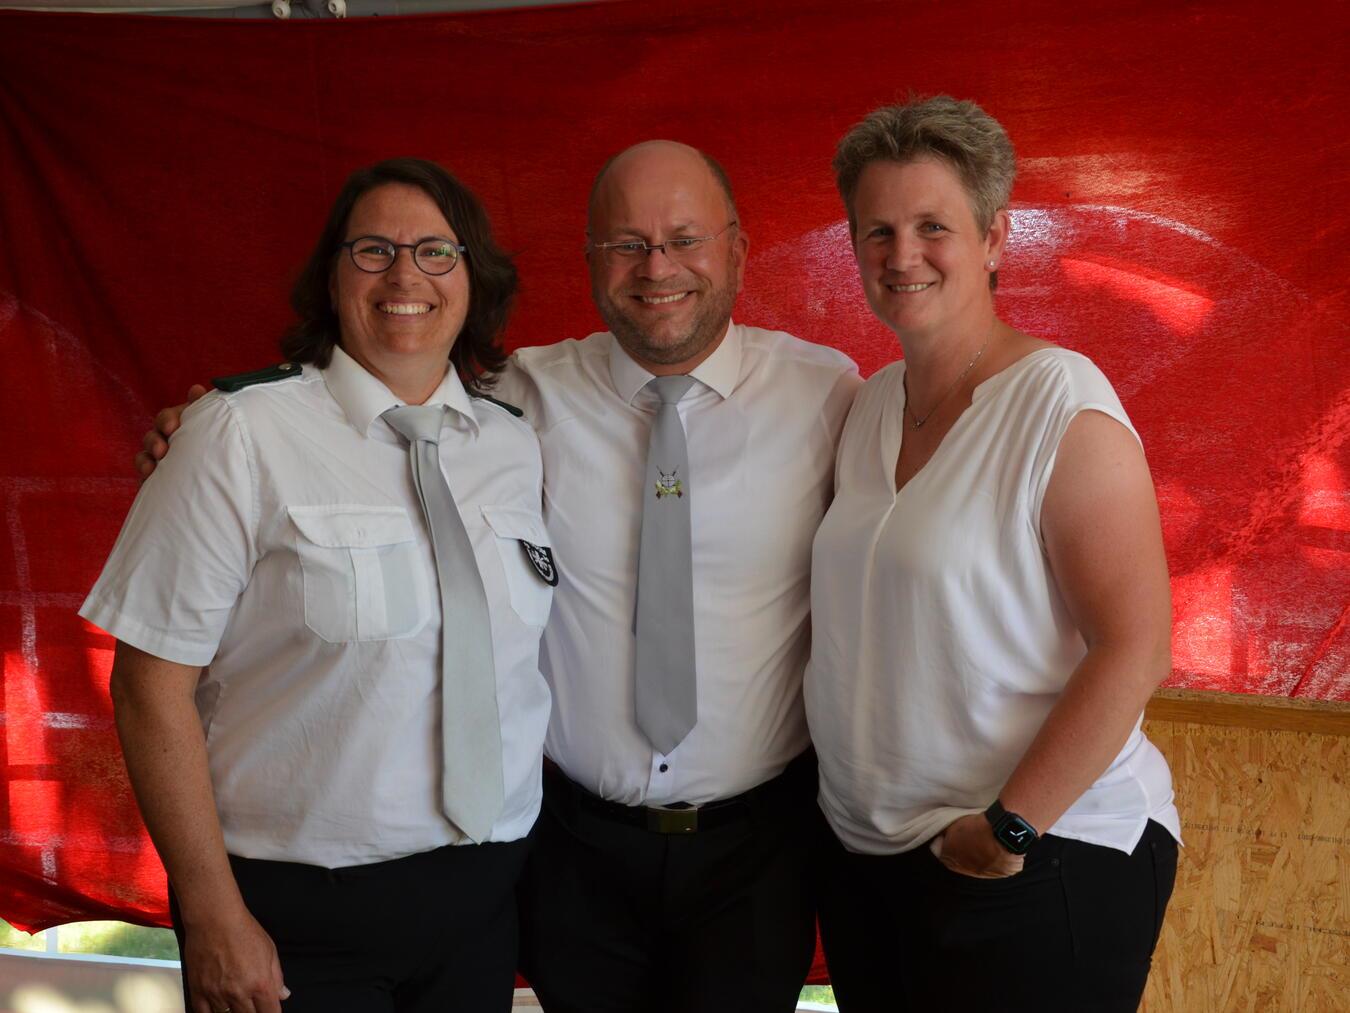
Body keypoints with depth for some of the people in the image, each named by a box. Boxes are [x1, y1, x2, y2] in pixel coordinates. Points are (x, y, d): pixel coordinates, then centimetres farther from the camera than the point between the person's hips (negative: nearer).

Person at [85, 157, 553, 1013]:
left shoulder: (516, 446, 3)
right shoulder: (243, 435, -10)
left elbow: (522, 665, 10)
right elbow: (153, 684, -11)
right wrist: (213, 916, -12)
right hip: (299, 911, -4)